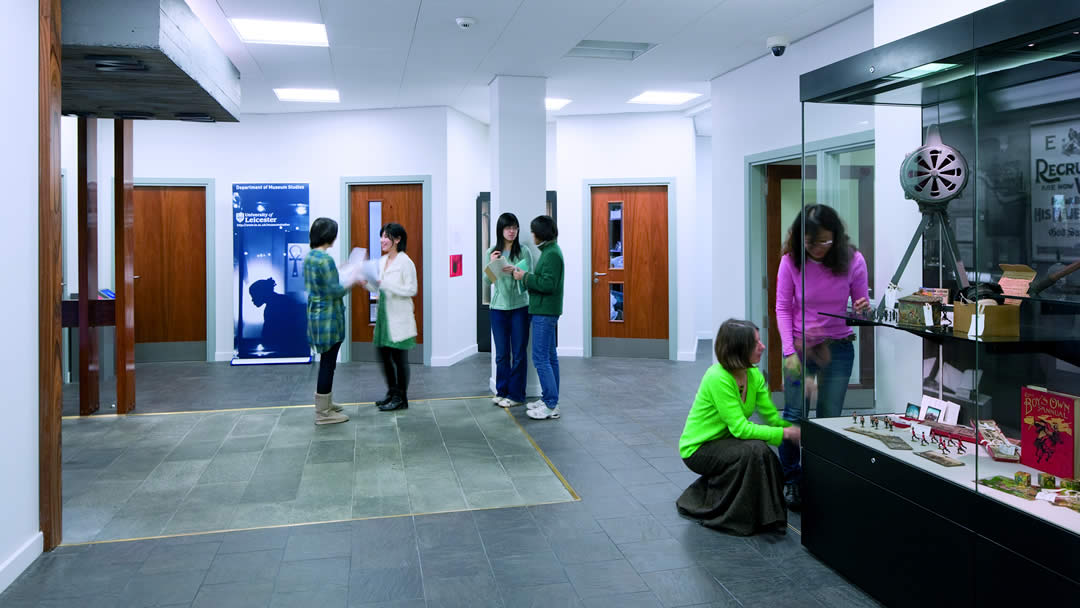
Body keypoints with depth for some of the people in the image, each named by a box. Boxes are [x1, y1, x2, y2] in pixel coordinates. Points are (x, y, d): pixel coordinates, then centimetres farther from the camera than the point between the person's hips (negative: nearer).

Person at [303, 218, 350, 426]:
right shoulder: (325, 259, -20)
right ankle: (323, 413, 6)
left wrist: (339, 274, 17)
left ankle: (325, 403, 31)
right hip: (328, 317, -9)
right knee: (328, 363, -1)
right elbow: (335, 291, -21)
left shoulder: (309, 257, 8)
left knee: (326, 362, 20)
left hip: (316, 314, 9)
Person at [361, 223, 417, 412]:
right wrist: (366, 283, -1)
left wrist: (387, 284, -23)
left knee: (399, 357, 0)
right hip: (383, 314, 8)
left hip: (399, 317, -8)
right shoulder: (382, 261, 12)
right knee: (383, 355, 14)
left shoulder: (405, 262, -11)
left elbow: (411, 290, -16)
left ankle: (401, 398, 11)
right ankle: (392, 393, 29)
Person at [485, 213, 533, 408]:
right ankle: (502, 391, 20)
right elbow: (486, 283, 5)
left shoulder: (523, 251, -1)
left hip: (520, 307, -2)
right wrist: (492, 265, -10)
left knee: (518, 353, 2)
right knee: (501, 353, 9)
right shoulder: (492, 253, 6)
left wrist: (515, 271, -21)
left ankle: (516, 394, 10)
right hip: (498, 307, 2)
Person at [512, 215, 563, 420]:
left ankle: (551, 406, -5)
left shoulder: (552, 254, -17)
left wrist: (525, 277, -14)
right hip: (545, 311, 11)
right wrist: (526, 276, 9)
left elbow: (548, 284, -23)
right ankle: (549, 399, 21)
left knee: (541, 358, -8)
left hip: (545, 312, -11)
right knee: (549, 357, 13)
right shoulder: (550, 251, 15)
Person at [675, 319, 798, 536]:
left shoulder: (754, 374, -4)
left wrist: (797, 427, -24)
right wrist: (785, 433, -30)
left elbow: (772, 416, -7)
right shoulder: (718, 378, -28)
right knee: (755, 450, -28)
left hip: (723, 441, 8)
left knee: (771, 467, -9)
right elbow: (740, 428, -30)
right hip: (698, 449, -8)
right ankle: (721, 515, -11)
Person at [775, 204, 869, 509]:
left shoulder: (853, 261, -9)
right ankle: (790, 480, 13)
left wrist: (863, 309, -23)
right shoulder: (791, 261, -10)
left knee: (830, 418, 4)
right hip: (799, 345, 0)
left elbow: (861, 305, 2)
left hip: (838, 347, 1)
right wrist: (789, 352, -13)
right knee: (795, 413, -3)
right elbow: (783, 308, -5)